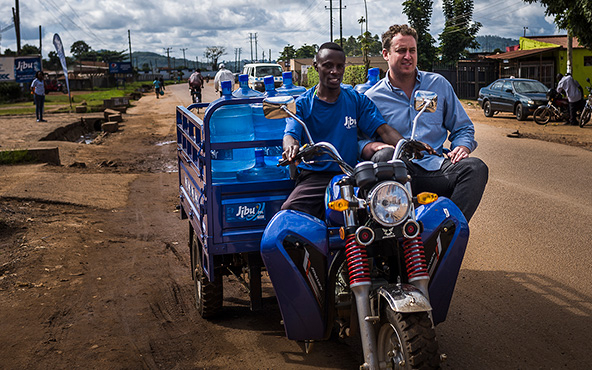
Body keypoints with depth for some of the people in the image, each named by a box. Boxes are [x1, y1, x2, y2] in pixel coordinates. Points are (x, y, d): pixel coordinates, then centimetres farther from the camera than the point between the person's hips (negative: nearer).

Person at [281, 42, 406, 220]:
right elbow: (290, 134, -10)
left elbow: (383, 129, 1)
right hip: (313, 176, -2)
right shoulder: (302, 104, 7)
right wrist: (291, 147, -36)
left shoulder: (357, 100, 12)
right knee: (289, 211, -29)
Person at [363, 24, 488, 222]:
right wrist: (376, 146, -21)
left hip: (436, 167, 3)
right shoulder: (372, 98, 10)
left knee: (476, 168, -25)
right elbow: (358, 140, 2)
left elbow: (463, 128, 22)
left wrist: (461, 147, 0)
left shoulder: (439, 84, 18)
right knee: (385, 156, -36)